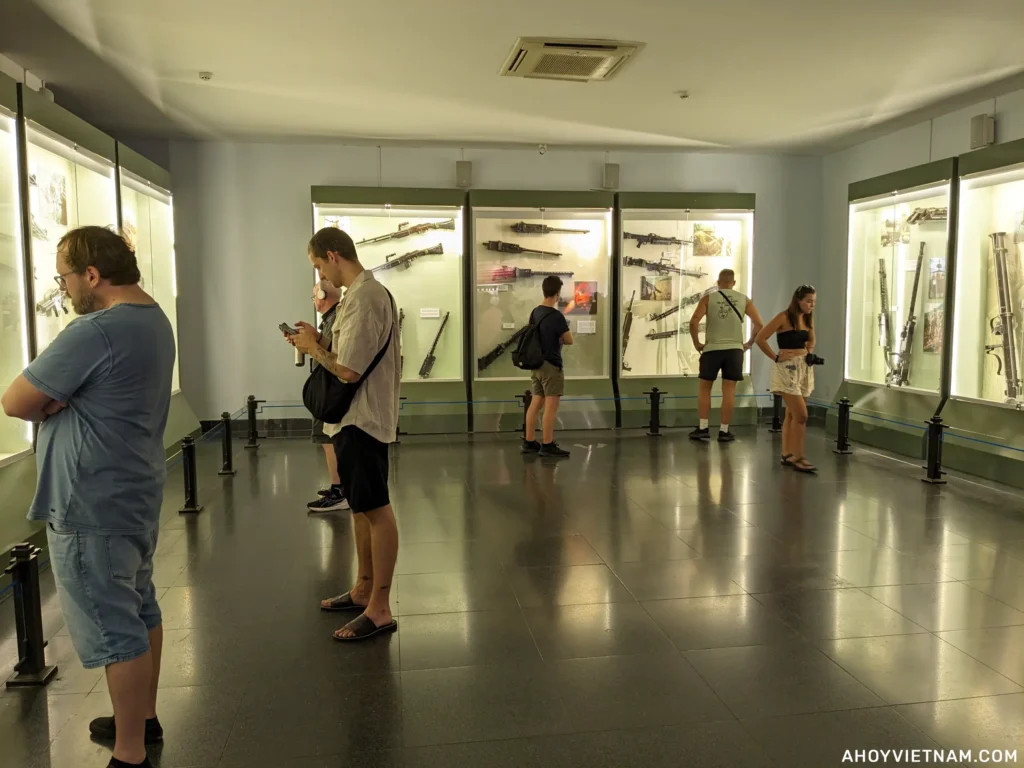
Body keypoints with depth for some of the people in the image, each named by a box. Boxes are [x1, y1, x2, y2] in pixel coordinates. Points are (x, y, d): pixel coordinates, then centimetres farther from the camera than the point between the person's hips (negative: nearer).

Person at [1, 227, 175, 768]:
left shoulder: (94, 331, -24)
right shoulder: (154, 319, 8)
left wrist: (49, 406, 2)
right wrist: (60, 401, -6)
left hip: (93, 507, -10)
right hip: (135, 493, 10)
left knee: (114, 631, 1)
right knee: (140, 611, 20)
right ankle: (143, 718, 36)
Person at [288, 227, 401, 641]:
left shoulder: (365, 298, -19)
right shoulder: (361, 294, 14)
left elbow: (348, 370, -24)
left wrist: (313, 348, -8)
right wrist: (319, 340, 7)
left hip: (361, 420, -11)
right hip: (353, 418, 11)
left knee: (376, 510, -3)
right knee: (361, 508, 18)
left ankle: (380, 609, 6)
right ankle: (364, 589, 32)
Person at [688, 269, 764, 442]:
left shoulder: (708, 299, -1)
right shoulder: (744, 300, 5)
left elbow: (694, 322, -14)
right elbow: (759, 325, 1)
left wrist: (697, 343, -2)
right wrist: (748, 344, 11)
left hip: (712, 348, -1)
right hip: (734, 349, 1)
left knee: (704, 388, 11)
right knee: (729, 391, 5)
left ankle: (703, 428, 8)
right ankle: (724, 431, 8)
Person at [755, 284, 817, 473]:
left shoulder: (808, 318, 8)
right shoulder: (784, 318, -13)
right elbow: (760, 338, -15)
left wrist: (809, 352, 9)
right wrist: (775, 357, -12)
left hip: (804, 368, 8)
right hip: (787, 368, -8)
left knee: (792, 414, 12)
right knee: (801, 415, -11)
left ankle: (786, 454, 20)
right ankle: (798, 458, -5)